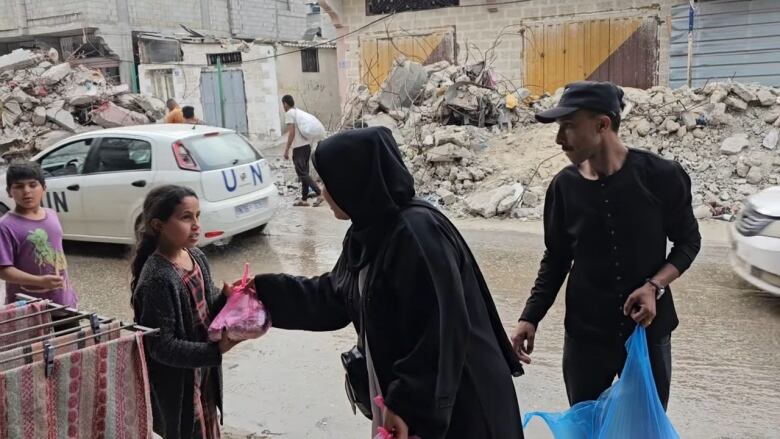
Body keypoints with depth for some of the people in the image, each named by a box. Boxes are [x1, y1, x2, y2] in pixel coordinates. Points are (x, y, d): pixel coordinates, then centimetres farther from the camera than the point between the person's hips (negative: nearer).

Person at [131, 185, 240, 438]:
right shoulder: (157, 278, -25)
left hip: (203, 375, 8)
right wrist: (216, 350, -29)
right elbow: (161, 347, -24)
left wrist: (225, 298, -12)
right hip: (176, 385, -7)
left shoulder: (197, 257, 0)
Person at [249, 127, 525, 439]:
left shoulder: (416, 233, -25)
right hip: (399, 388, 8)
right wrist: (265, 291, 10)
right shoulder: (368, 233, 4)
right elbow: (333, 297, 15)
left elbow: (442, 331, -26)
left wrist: (408, 404, -23)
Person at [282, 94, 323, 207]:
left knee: (302, 173, -7)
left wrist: (286, 150, -13)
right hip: (307, 145, 9)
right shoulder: (301, 112, 17)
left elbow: (291, 133, -16)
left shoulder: (289, 114, -8)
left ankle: (319, 194, -17)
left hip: (298, 147, -8)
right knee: (304, 173, 11)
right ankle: (304, 199, 13)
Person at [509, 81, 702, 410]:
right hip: (584, 335, 2)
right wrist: (530, 317, -5)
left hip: (649, 331, -1)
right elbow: (556, 259, 4)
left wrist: (655, 286, -17)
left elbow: (688, 241, 0)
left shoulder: (661, 176, -13)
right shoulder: (564, 185, -6)